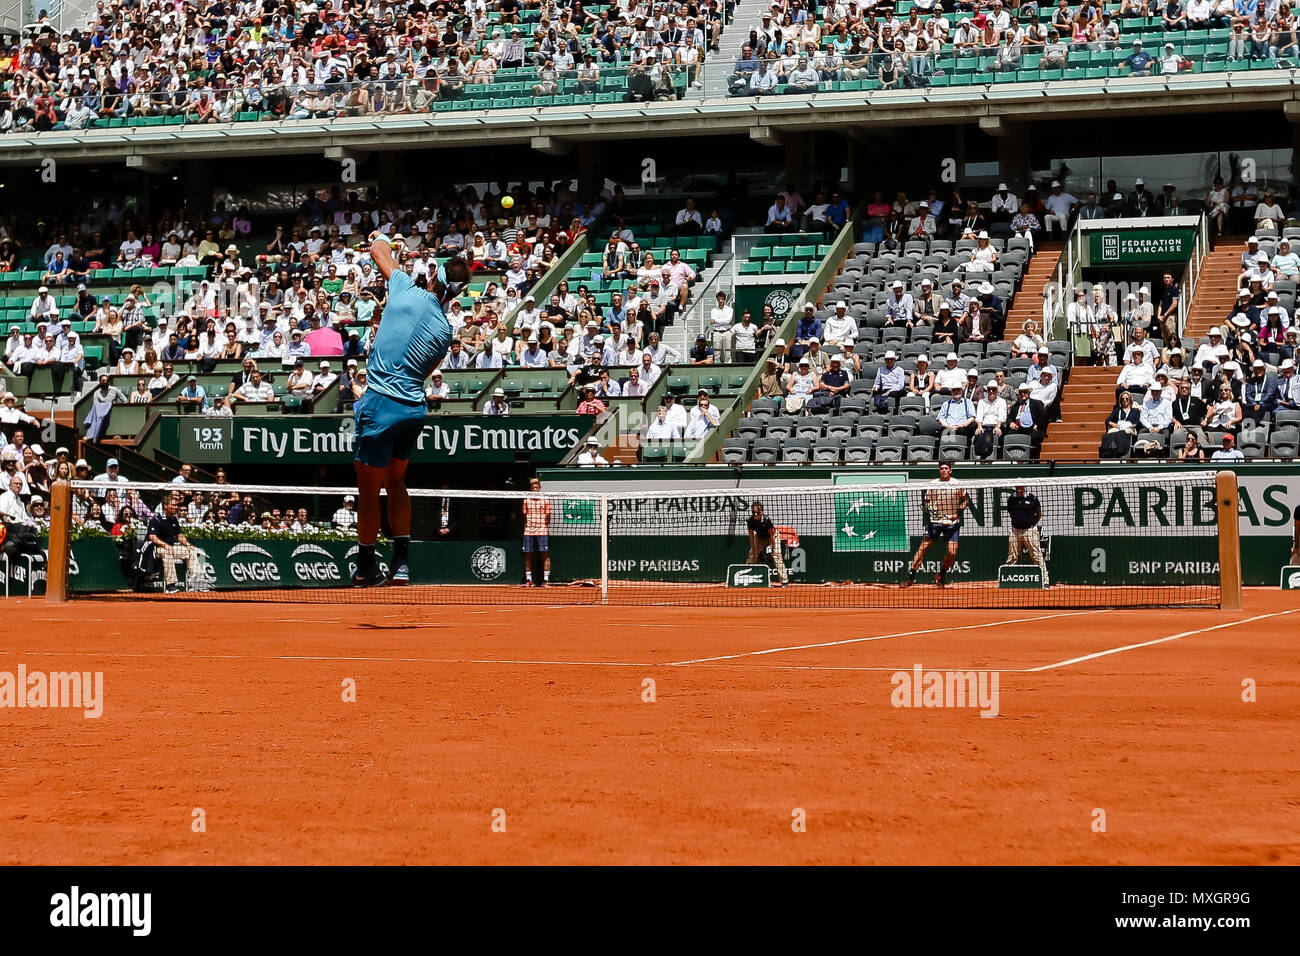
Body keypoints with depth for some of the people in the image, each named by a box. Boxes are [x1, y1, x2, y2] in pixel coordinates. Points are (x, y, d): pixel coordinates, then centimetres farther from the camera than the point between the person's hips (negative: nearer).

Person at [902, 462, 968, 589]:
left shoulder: (957, 485, 6)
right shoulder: (933, 485, 7)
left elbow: (963, 501, 13)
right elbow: (926, 502, 11)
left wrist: (958, 513, -3)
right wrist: (928, 507, -12)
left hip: (952, 522, 0)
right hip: (935, 520, 0)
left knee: (952, 553, -7)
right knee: (924, 547, -9)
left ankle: (941, 576, 17)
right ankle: (911, 576, -7)